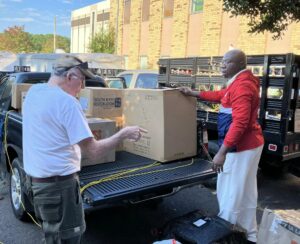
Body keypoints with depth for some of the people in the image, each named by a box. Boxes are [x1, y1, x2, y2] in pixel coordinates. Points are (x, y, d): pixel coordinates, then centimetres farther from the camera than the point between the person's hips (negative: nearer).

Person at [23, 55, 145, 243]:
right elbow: (94, 151, -21)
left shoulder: (33, 91, 4)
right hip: (59, 183, -9)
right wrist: (123, 134, -9)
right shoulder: (67, 102, -21)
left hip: (37, 177, 9)